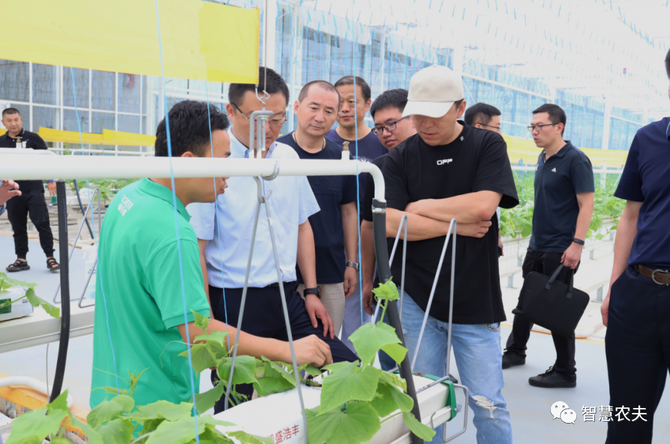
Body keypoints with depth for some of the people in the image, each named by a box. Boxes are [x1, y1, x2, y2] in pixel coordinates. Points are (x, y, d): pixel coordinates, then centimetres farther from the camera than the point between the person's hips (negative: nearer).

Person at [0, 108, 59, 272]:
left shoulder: (33, 138, 1)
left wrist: (51, 180, 0)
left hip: (34, 189, -3)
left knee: (42, 223, -8)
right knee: (18, 227, 9)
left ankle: (50, 257, -1)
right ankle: (21, 259, 18)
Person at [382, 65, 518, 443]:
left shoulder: (488, 145, 2)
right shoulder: (400, 158, 5)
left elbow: (483, 205, -14)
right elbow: (391, 224, -7)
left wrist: (422, 207, -4)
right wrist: (458, 225, -8)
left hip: (475, 300, -1)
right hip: (415, 299, 2)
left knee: (488, 405, 3)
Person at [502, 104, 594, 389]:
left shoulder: (575, 160, -13)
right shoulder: (543, 159, 11)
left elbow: (586, 204, -16)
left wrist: (577, 243, -23)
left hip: (560, 250, -8)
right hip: (537, 245, 8)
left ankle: (565, 372, 12)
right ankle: (515, 352, 35)